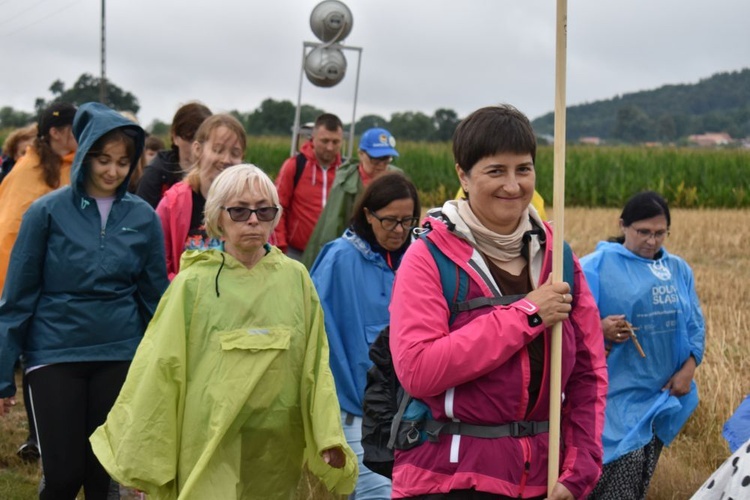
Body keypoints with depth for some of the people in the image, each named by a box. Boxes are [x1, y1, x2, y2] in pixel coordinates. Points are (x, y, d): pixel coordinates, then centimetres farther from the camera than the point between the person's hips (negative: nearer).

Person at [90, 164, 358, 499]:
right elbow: (161, 370, 0)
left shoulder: (295, 279, 4)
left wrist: (329, 435, -3)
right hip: (210, 450, -2)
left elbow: (315, 365, 6)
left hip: (275, 454, 2)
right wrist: (143, 458, 1)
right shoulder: (194, 284, -3)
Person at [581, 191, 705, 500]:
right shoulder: (596, 266, -5)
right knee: (624, 460, -18)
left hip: (662, 392, 5)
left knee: (641, 475, 11)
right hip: (617, 390, -5)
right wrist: (599, 329, -27)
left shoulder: (679, 270, 11)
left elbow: (695, 326, 13)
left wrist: (689, 368, -2)